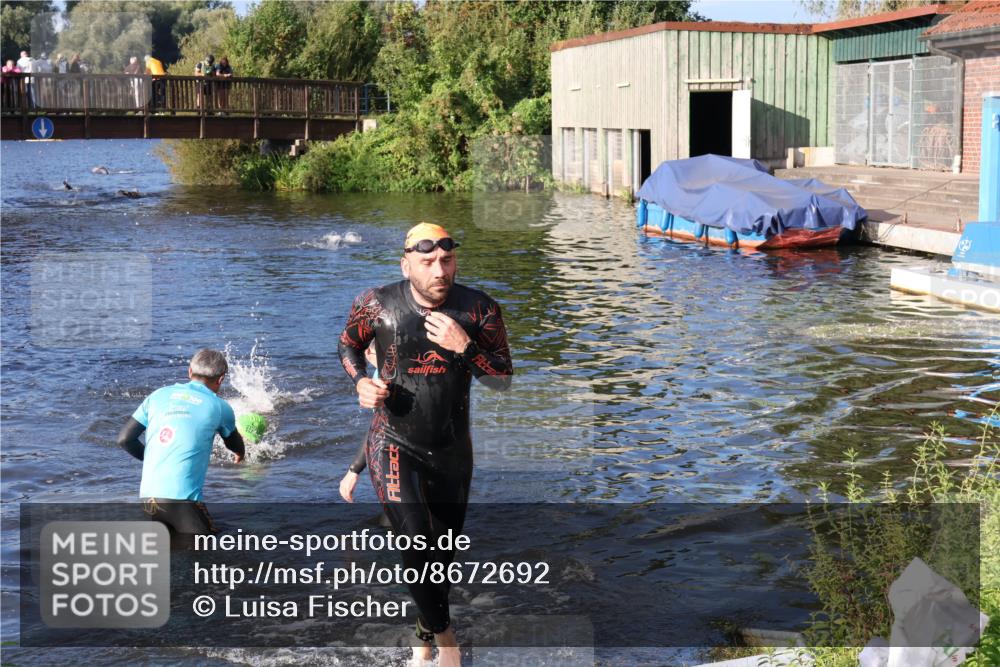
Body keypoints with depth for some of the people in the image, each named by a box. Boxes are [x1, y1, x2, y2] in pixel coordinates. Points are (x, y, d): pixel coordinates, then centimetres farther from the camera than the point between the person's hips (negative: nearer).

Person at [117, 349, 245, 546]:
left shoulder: (158, 395, 13)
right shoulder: (219, 407, 6)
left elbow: (124, 439, 11)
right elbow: (236, 446, 27)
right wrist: (240, 453, 51)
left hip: (147, 493, 5)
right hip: (181, 498, -5)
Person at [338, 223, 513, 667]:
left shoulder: (479, 310, -9)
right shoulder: (377, 305, -11)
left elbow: (503, 380, -7)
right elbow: (348, 345, 9)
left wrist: (464, 347, -24)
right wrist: (360, 382, -11)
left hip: (452, 451, 3)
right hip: (395, 446, -2)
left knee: (443, 554, 16)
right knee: (416, 543, -22)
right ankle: (442, 631, 3)